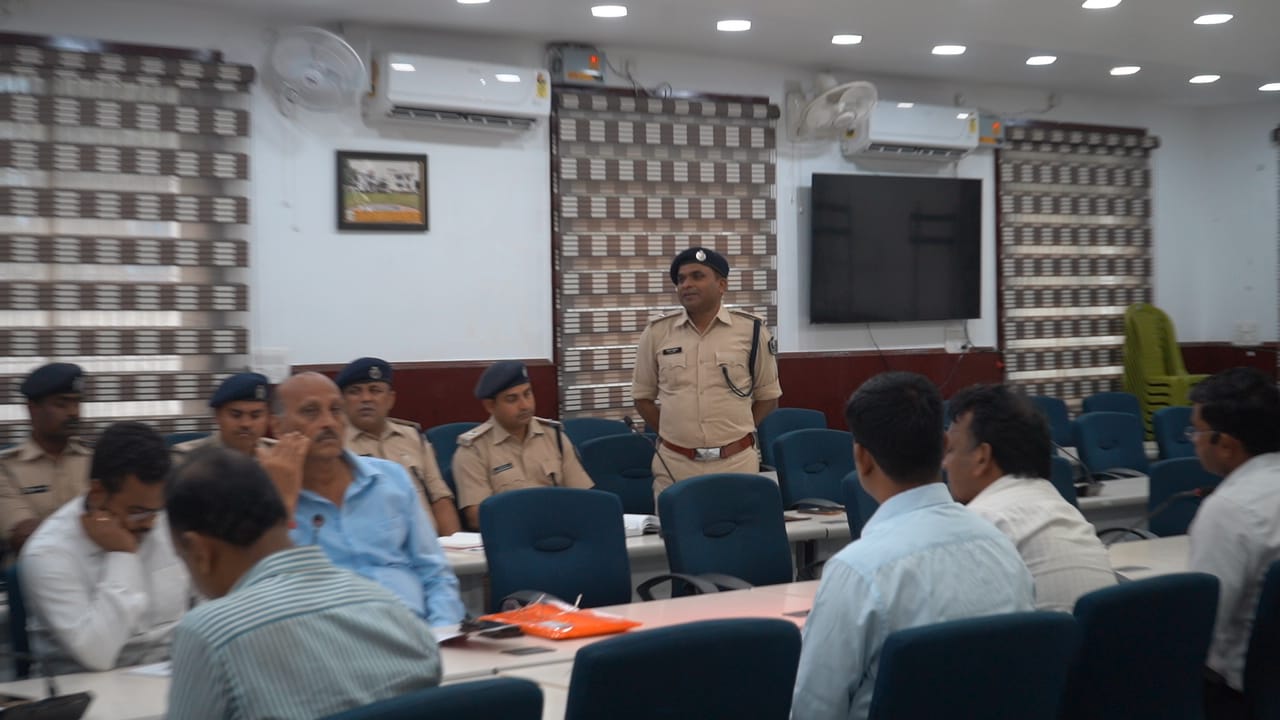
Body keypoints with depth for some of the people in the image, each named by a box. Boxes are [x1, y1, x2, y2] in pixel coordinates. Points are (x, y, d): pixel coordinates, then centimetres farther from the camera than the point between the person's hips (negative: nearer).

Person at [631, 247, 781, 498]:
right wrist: (674, 433, 5)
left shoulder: (751, 330, 1)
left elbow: (767, 395, 10)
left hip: (736, 461, -1)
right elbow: (643, 396, 13)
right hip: (674, 462, 1)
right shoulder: (657, 333, 4)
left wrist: (737, 433, 3)